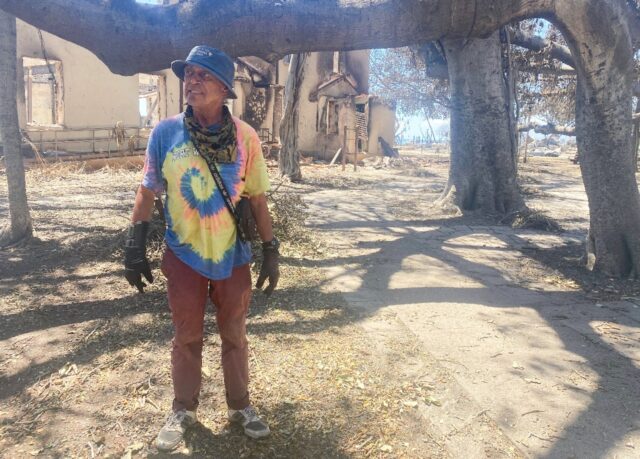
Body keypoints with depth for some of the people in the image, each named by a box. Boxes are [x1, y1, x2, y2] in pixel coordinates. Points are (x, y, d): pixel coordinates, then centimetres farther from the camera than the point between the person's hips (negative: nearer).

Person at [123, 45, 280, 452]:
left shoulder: (245, 136, -7)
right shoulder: (165, 133, -7)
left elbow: (257, 198, -2)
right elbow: (148, 192, 0)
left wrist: (271, 250, -2)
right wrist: (135, 246, -3)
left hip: (233, 256, 0)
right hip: (184, 257, 0)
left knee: (235, 336, 15)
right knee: (186, 338, 14)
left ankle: (240, 405, 36)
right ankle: (183, 411, 35)